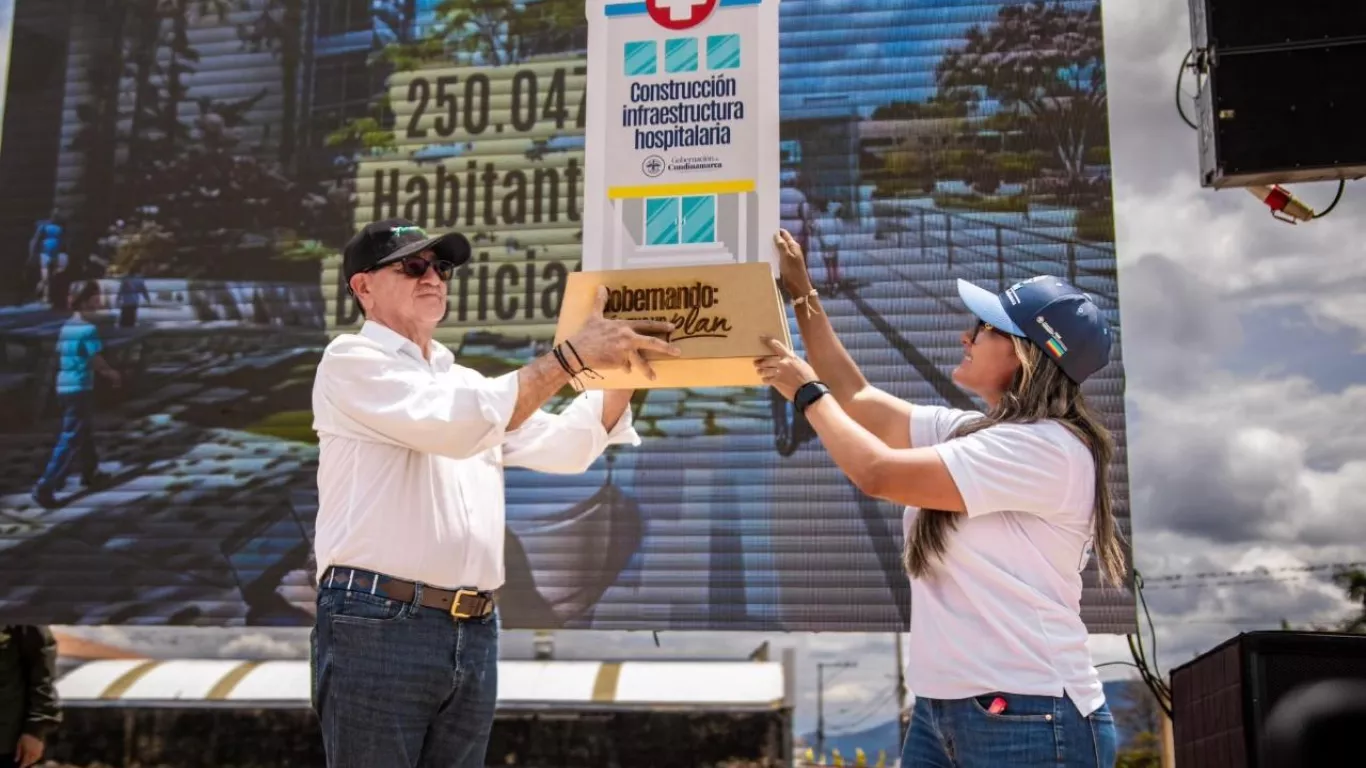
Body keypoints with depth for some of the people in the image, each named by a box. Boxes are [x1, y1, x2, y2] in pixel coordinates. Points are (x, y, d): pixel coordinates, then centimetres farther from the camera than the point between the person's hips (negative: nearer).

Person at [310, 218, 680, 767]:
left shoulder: (467, 384, 22)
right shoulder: (351, 360, -1)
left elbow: (563, 447, 16)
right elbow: (456, 425, -16)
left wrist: (622, 370, 1)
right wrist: (573, 355, -18)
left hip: (474, 634, 7)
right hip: (378, 625, -7)